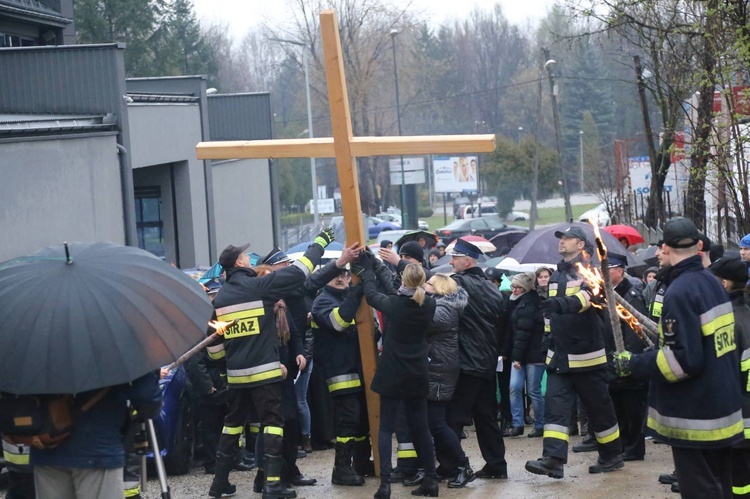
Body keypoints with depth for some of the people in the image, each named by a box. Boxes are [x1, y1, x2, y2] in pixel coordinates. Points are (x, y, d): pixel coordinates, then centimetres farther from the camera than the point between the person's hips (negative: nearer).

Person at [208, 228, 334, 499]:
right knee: (272, 422, -1)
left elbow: (214, 341, 11)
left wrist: (224, 363, 25)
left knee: (233, 423, 16)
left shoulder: (220, 298, 7)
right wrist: (320, 242, 2)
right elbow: (298, 272, -8)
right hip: (264, 371, -6)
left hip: (236, 373, 6)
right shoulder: (258, 286, -9)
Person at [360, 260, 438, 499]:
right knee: (421, 427, 13)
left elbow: (371, 293, 4)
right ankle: (431, 479, 15)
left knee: (386, 428, 1)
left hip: (392, 374, -4)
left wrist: (368, 269, 20)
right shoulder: (429, 305, -4)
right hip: (417, 374, 4)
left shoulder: (393, 304, -15)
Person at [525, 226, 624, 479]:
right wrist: (550, 337, 20)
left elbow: (585, 298, -29)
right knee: (555, 404, -7)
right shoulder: (556, 276, 14)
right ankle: (553, 459, -15)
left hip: (587, 355, -6)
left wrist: (559, 303, -46)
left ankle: (612, 455, 20)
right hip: (559, 356, 6)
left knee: (599, 407, 4)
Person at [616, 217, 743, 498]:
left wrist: (634, 365, -15)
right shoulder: (712, 282, 7)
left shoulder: (680, 292, -20)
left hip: (696, 419, -9)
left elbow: (683, 360, -24)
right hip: (722, 408, 9)